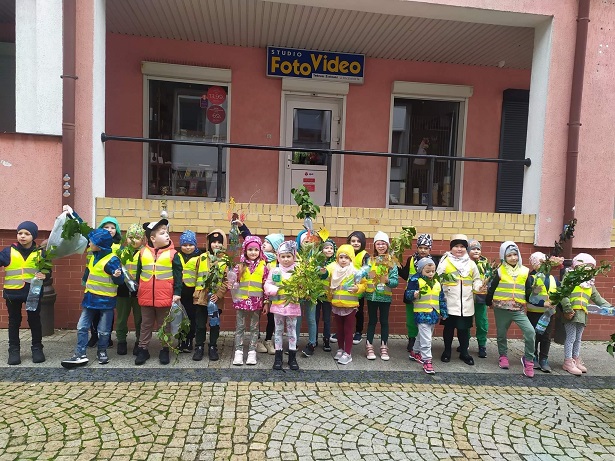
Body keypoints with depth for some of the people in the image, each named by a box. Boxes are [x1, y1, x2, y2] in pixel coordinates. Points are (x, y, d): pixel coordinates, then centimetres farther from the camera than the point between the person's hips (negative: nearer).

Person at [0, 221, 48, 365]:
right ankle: (14, 350, 23)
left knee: (35, 320, 9)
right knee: (14, 321, 11)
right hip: (13, 293, 0)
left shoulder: (39, 253, 1)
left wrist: (45, 275, -13)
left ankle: (37, 348, 21)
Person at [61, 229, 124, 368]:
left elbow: (119, 281, -21)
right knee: (82, 327, 5)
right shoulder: (93, 257, 5)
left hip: (106, 300, -7)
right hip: (90, 298, 7)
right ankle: (80, 355, 11)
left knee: (104, 330, 6)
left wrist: (117, 276, -37)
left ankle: (102, 352, 26)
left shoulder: (112, 260, -19)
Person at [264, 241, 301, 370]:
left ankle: (292, 357, 20)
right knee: (278, 330, 10)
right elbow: (267, 285, -1)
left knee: (292, 330, 9)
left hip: (292, 305, 0)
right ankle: (278, 357, 20)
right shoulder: (274, 271, -1)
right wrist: (276, 290, -18)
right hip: (278, 305, 1)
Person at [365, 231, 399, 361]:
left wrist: (388, 280, -24)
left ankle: (384, 348, 19)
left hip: (385, 296, 0)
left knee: (384, 321, 9)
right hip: (372, 295, 0)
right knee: (372, 321, 8)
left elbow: (396, 281, -5)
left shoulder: (392, 262, -1)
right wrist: (369, 276, -24)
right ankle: (369, 347, 15)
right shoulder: (370, 260, 1)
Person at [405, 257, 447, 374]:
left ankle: (415, 352, 37)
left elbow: (442, 299, 17)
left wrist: (444, 313, 16)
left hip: (433, 314, 7)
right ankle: (427, 360, 1)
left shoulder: (437, 283, 12)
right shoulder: (415, 281, -8)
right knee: (426, 339, -7)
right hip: (422, 314, -7)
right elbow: (407, 293, -15)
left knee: (422, 336, 20)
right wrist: (415, 294, -35)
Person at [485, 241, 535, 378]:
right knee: (501, 333, 11)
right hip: (501, 309, -1)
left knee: (530, 332, -16)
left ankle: (528, 359, 0)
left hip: (519, 309, 1)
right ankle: (503, 356, 34)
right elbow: (492, 288, 4)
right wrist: (488, 302, 8)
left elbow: (528, 290, 11)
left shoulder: (524, 271, 4)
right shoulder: (500, 271, -3)